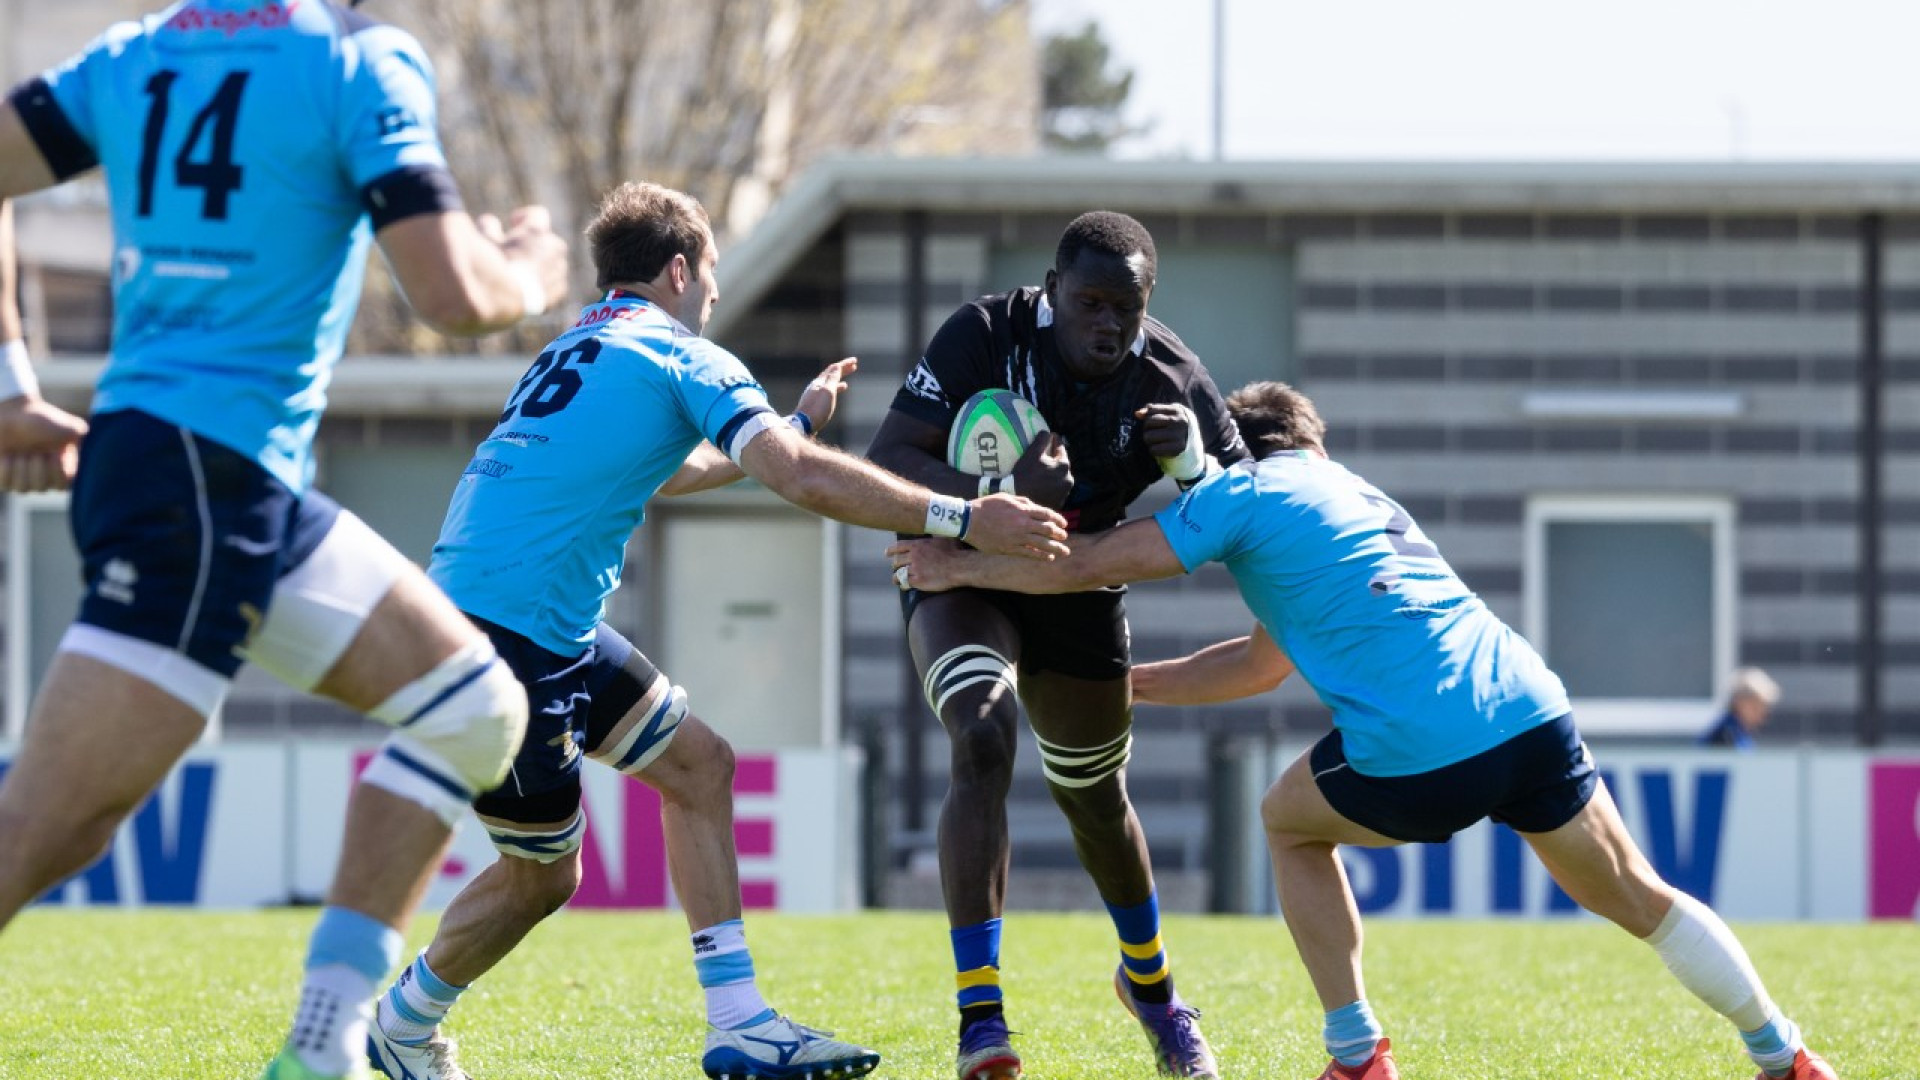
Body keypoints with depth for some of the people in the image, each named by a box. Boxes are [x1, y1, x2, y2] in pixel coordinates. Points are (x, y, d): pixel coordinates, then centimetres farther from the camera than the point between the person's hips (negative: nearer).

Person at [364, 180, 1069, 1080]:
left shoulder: (578, 352, 20)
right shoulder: (681, 359, -8)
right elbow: (802, 479, -21)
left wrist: (797, 422, 44)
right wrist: (958, 519, -21)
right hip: (505, 638, -10)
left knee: (697, 763, 10)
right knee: (543, 874, 1)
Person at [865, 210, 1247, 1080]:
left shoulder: (1173, 381, -17)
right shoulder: (983, 338, -26)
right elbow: (887, 462, -30)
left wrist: (1192, 465, -34)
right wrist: (998, 496, -46)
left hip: (1077, 586, 3)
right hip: (961, 570, -3)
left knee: (1096, 801, 16)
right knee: (984, 740, -29)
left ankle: (1149, 984, 46)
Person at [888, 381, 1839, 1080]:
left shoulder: (1241, 493, 9)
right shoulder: (1351, 493, 32)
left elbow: (1084, 568, 8)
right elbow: (1264, 662, 40)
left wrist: (964, 566, 22)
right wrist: (1122, 683, 41)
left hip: (1420, 760, -6)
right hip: (1530, 714, 6)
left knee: (1289, 823, 22)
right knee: (1638, 897, 18)